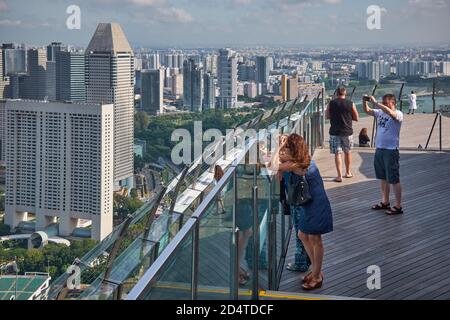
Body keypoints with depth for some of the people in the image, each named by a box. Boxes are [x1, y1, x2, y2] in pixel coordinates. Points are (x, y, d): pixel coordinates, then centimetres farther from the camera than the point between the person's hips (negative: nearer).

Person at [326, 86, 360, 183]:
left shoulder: (331, 104, -4)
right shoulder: (350, 104, -5)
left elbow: (327, 116, 7)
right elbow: (357, 118, 1)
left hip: (334, 132, -1)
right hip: (347, 131, 1)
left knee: (337, 153, 1)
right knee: (348, 152, 18)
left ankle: (339, 176, -4)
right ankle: (348, 172, 30)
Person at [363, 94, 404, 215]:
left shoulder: (398, 114, -13)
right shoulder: (380, 112, 8)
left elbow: (389, 112, -33)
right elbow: (367, 111, 12)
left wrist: (375, 103, -30)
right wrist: (365, 101, -7)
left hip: (391, 151, -8)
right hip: (379, 149, 8)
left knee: (394, 180, -2)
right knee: (383, 179, 18)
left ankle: (398, 207, 5)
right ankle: (385, 202, 32)